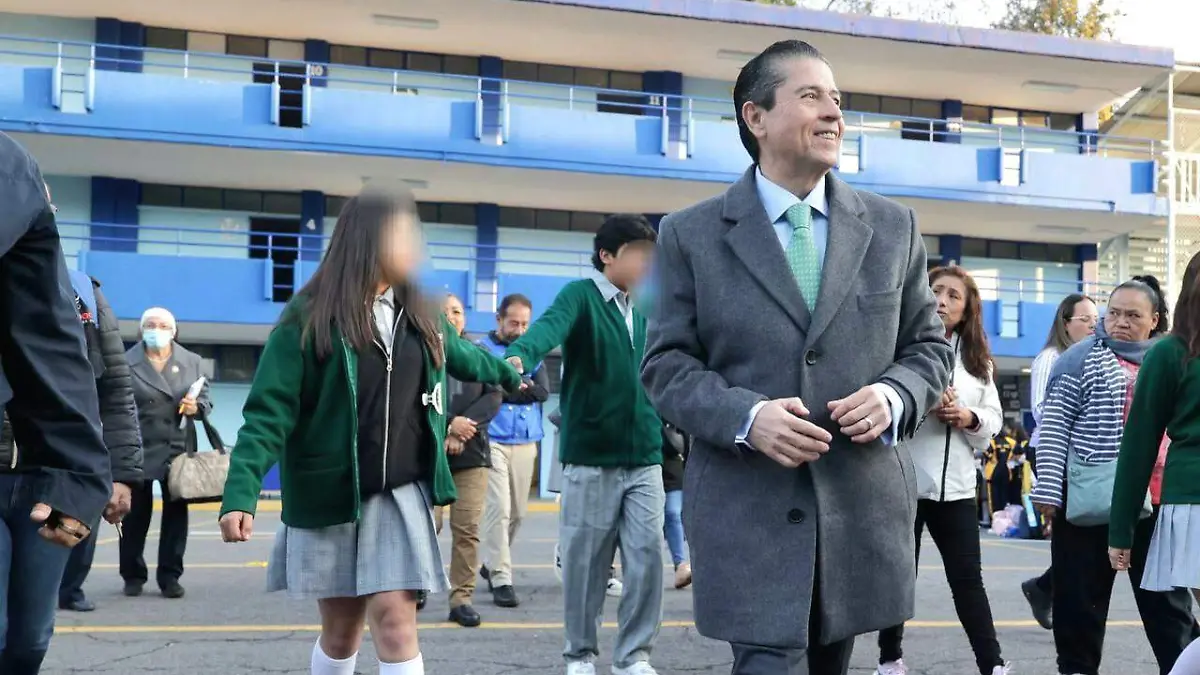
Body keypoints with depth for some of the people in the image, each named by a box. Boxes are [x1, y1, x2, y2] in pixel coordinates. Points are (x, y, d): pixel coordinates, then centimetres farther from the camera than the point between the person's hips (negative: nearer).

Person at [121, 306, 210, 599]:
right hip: (138, 449, -2)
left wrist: (196, 407, -12)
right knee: (136, 513, 6)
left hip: (178, 449, 2)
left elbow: (205, 400, 12)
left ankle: (170, 576, 13)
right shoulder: (127, 362, 1)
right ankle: (133, 575, 18)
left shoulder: (192, 362, 9)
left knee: (176, 512, 5)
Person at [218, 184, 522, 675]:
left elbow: (463, 355, 31)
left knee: (395, 620, -9)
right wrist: (240, 495, -25)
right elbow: (268, 413, -14)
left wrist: (507, 374, 47)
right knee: (341, 630, 7)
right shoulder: (309, 319, -9)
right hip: (330, 495, -3)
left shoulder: (421, 316, 9)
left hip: (401, 493, 3)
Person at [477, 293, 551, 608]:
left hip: (526, 442, 5)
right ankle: (501, 579, -6)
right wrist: (521, 388, -7)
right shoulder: (482, 349, 2)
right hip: (494, 441, -5)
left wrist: (505, 389, -8)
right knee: (499, 510, -11)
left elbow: (543, 391, 0)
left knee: (517, 512, 10)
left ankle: (492, 565, 30)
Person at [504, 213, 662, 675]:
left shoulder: (642, 311, 12)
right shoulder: (580, 295, -6)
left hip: (644, 457, 5)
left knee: (647, 556, 1)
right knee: (585, 561, 4)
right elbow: (551, 324, -28)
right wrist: (520, 355, -48)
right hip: (591, 456, -5)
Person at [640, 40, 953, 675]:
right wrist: (745, 416, -20)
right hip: (747, 511, -3)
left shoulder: (893, 227, 8)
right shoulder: (691, 234, 0)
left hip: (863, 508, 4)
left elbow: (929, 345, 12)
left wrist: (894, 396, -10)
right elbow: (667, 363, -1)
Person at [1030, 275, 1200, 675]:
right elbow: (1054, 425, -6)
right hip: (1091, 497, -3)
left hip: (1154, 498, 3)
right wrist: (1048, 488, -13)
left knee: (1165, 594, 8)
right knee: (1081, 593, 6)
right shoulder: (1083, 357, -1)